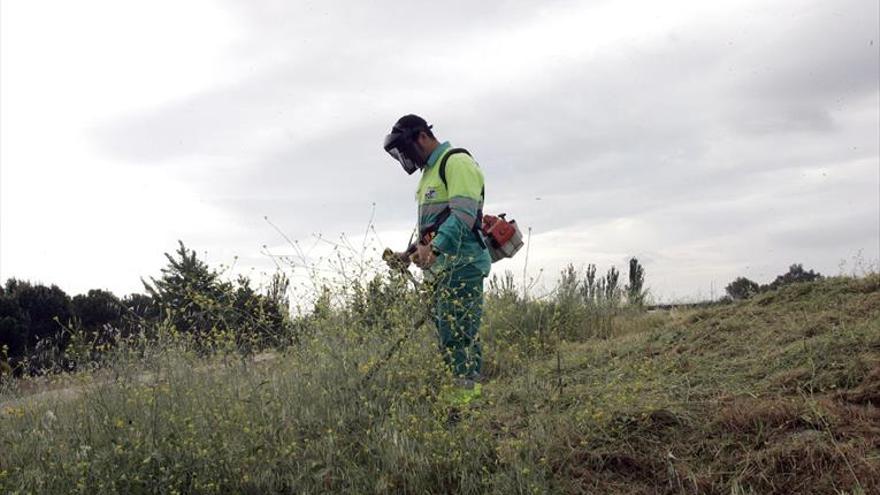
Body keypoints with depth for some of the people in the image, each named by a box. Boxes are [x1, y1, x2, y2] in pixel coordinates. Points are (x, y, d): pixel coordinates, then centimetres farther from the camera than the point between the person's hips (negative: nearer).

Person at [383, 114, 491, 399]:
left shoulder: (457, 162, -7)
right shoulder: (430, 172, 24)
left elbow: (464, 214, -21)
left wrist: (434, 249, -28)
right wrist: (411, 253, 16)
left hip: (460, 266, -10)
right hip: (440, 269, 10)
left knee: (459, 337, -13)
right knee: (447, 336, 9)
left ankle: (470, 396, -12)